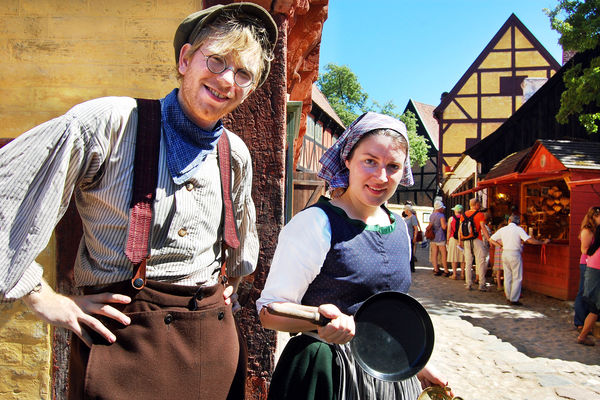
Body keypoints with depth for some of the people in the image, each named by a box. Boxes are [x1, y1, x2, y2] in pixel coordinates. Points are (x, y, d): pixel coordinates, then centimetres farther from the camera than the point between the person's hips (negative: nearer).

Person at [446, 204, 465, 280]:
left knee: (454, 257, 4)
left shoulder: (451, 218, -1)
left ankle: (454, 274, 3)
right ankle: (462, 274, 8)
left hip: (453, 239, -1)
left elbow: (449, 230, -3)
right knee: (463, 257, 7)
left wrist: (448, 239, 5)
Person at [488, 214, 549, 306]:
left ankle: (508, 297, 19)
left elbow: (491, 239, 13)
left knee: (507, 277, 13)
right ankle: (513, 299, -2)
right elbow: (530, 240, -12)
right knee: (517, 278, 0)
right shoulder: (519, 229, -4)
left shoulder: (502, 229, 9)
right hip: (515, 254, -5)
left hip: (505, 253, 5)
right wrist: (543, 242, -2)